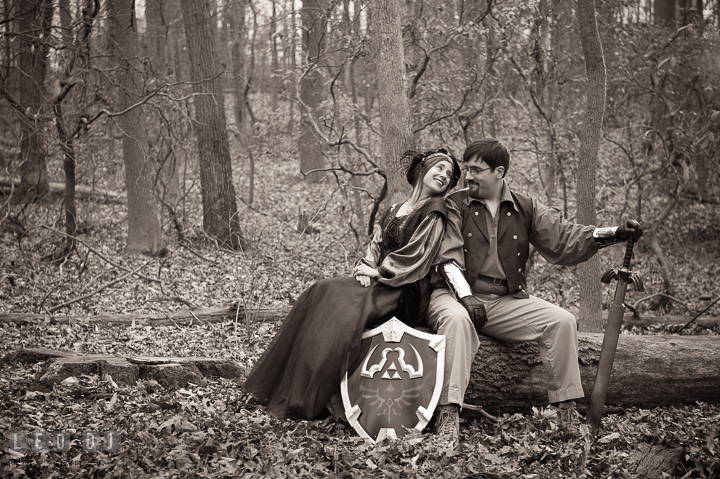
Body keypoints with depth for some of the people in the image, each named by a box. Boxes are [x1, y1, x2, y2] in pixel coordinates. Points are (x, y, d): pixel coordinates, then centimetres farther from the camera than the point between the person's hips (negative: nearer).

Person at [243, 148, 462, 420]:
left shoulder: (434, 211, -3)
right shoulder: (394, 212, 20)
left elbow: (415, 256, -11)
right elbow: (375, 247, 16)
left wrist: (377, 271, -6)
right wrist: (366, 270, -4)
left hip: (405, 293, -7)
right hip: (378, 283, 7)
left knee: (341, 308, -28)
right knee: (320, 294, -14)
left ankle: (310, 400, -24)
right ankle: (281, 386, -15)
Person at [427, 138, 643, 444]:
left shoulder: (525, 210, 13)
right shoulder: (454, 206, 3)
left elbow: (563, 238, 3)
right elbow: (448, 258, -7)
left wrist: (615, 234, -10)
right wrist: (466, 296, -23)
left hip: (507, 302, 4)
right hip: (458, 295, -3)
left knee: (562, 321, -15)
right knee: (456, 319, -38)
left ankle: (566, 413, -10)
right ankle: (448, 415, -40)